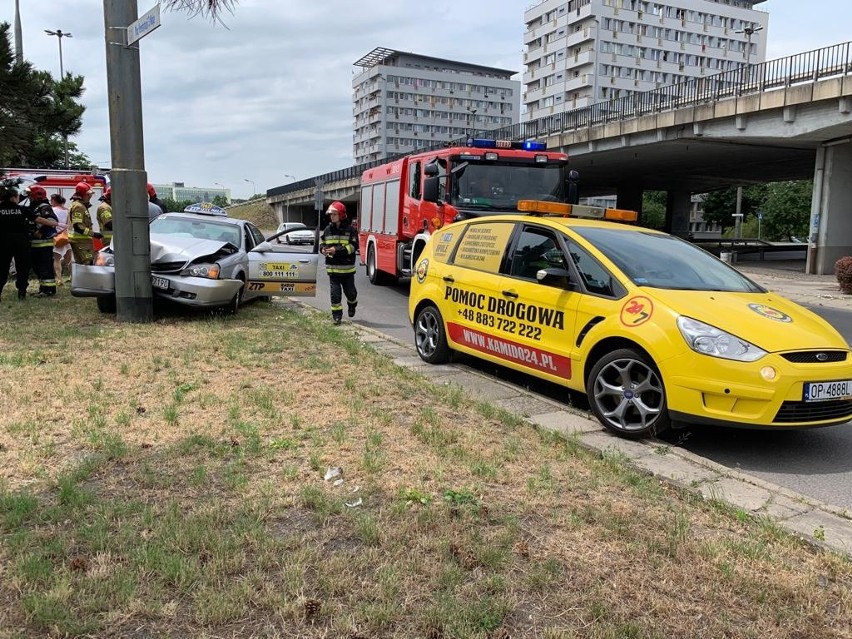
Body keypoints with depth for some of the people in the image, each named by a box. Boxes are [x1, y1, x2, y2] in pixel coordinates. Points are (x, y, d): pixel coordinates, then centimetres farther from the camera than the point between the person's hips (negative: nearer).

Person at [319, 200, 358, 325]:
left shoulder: (350, 230, -7)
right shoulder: (327, 229, 5)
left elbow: (353, 246, -13)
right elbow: (321, 242, 17)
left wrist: (337, 250, -22)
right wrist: (323, 249, -7)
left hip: (347, 268, -2)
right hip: (332, 267, 2)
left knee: (350, 291, 12)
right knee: (335, 292, -2)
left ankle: (352, 305, 43)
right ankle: (337, 315, 7)